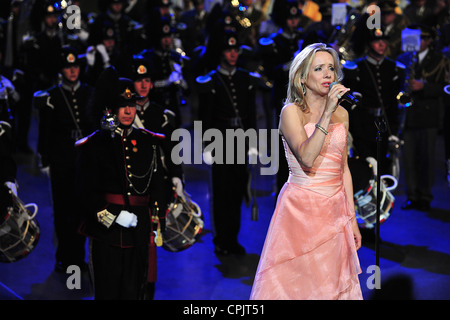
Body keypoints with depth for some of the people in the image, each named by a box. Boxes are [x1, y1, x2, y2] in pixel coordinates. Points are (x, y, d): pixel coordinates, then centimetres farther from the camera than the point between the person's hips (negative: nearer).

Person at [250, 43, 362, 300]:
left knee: (332, 284, 7)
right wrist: (327, 112, -25)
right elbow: (307, 158, -23)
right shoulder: (291, 112, -7)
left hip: (335, 209, 5)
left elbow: (344, 169, 13)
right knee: (296, 282, -1)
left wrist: (352, 218, 11)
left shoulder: (341, 113, 9)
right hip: (301, 208, -5)